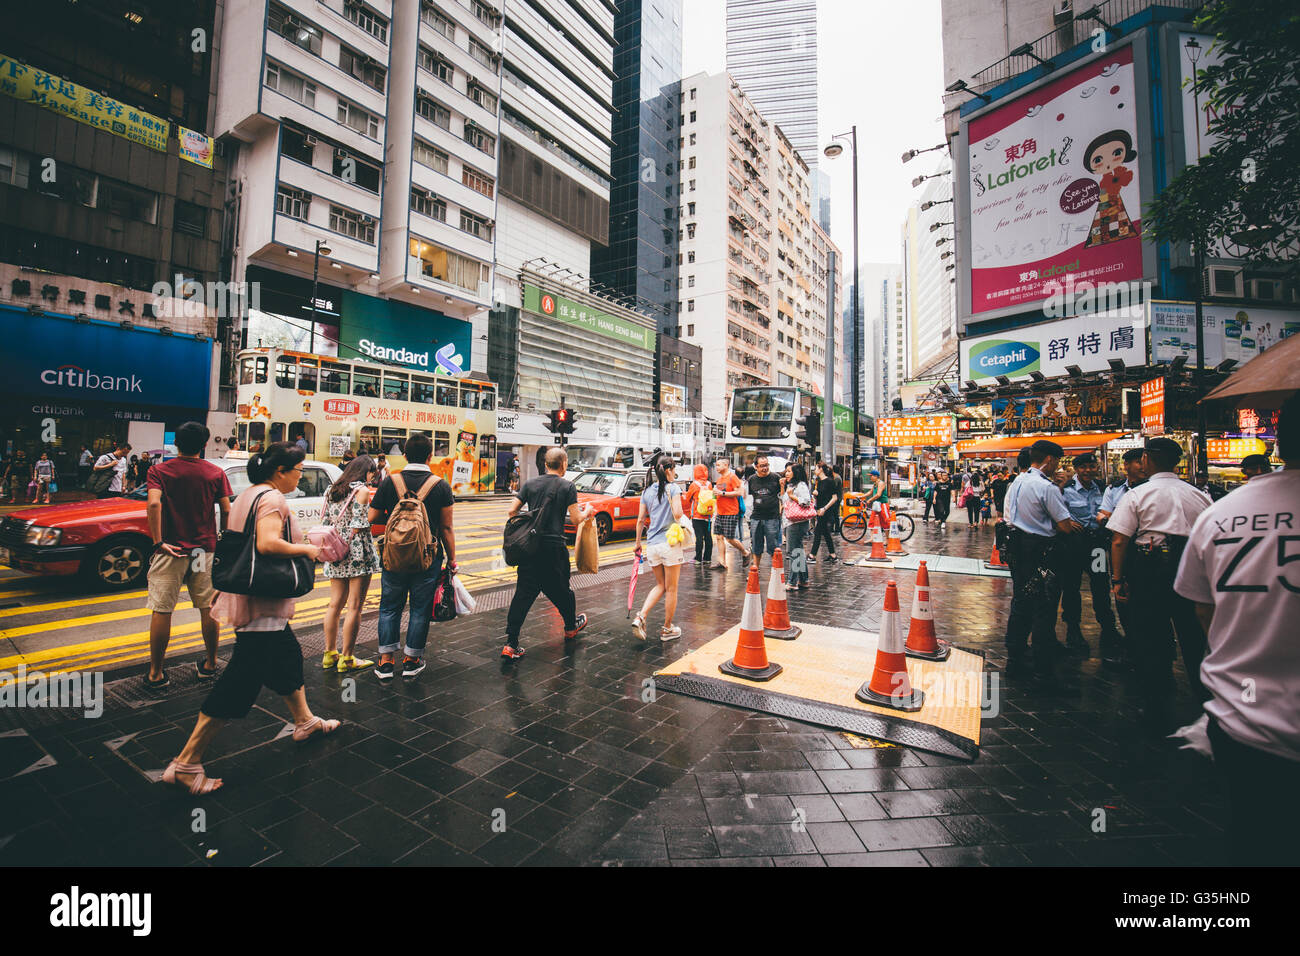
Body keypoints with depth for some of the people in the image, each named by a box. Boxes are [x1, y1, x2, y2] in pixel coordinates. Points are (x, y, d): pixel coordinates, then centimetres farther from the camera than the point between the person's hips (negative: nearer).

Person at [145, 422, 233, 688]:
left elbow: (154, 503, -21)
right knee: (208, 608, 11)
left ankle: (156, 673, 13)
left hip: (171, 550, -2)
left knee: (161, 611, 7)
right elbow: (226, 512, -2)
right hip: (206, 549, 2)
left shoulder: (160, 471, -4)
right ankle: (210, 665, 22)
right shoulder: (216, 473, 0)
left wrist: (158, 541, -16)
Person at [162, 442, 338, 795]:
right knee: (239, 684, -2)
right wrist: (305, 549, -18)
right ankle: (186, 763, 7)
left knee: (288, 658, 23)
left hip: (250, 598, 11)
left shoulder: (248, 495, 13)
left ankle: (305, 722, 39)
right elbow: (268, 543, -33)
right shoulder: (272, 499, -19)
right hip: (261, 605, -11)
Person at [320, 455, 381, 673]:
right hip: (357, 553, -8)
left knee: (335, 604, 15)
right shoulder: (361, 490, -8)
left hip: (337, 554, 8)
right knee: (354, 607, -1)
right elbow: (359, 524, -14)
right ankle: (346, 659, 5)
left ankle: (329, 655, 24)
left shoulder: (333, 489, 14)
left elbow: (325, 521, 13)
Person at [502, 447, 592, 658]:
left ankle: (511, 644, 0)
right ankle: (571, 626, 39)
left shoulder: (530, 483, 7)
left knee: (523, 593, 3)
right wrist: (587, 511, 14)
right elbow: (576, 519, -6)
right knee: (561, 589, 16)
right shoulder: (567, 486, -4)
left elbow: (511, 511, 4)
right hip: (553, 547, -3)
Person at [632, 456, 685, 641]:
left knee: (660, 585, 20)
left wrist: (638, 543, 18)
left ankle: (640, 617, 3)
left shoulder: (647, 491, 9)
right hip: (670, 543, -5)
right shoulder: (673, 488, -7)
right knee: (671, 589, 10)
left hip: (651, 544, 6)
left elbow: (640, 519, 10)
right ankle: (667, 629, 20)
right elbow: (677, 514, -18)